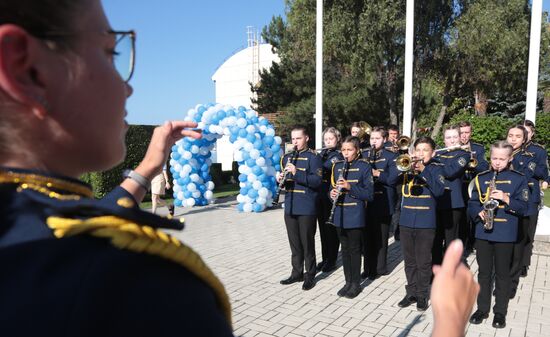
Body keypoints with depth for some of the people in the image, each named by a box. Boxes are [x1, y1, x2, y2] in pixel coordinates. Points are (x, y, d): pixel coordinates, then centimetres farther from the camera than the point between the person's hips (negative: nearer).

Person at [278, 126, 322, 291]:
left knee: (307, 243, 4)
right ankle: (297, 273, 26)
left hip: (307, 208, -6)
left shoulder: (313, 157, -6)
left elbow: (317, 181, -17)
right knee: (294, 243, 13)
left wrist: (297, 173, -27)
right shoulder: (287, 157, 13)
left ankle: (310, 276, 17)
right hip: (290, 207, 6)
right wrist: (280, 178, -5)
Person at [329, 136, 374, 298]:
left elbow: (369, 194, -10)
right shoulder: (337, 166, 8)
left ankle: (356, 284, 19)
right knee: (345, 249, 13)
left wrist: (350, 187, -23)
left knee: (354, 249, 5)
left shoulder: (364, 166, -6)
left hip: (355, 215, -4)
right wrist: (332, 193, -10)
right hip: (340, 214, 4)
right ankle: (348, 281, 26)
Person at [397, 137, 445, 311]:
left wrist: (423, 170, -21)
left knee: (423, 261, 5)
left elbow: (439, 190, -16)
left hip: (425, 222, -3)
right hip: (406, 221, 3)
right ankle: (411, 292, 26)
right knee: (409, 260, 13)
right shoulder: (408, 166, 8)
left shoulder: (436, 168, 0)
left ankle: (422, 295, 21)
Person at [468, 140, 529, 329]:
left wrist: (506, 199, -20)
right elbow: (472, 203, 6)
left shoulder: (518, 179, 0)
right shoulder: (481, 178, 6)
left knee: (502, 273, 8)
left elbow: (523, 208, -5)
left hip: (505, 234, -2)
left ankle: (500, 312, 22)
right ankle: (482, 308, 24)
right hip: (483, 232, 2)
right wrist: (479, 212, -13)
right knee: (484, 272, 11)